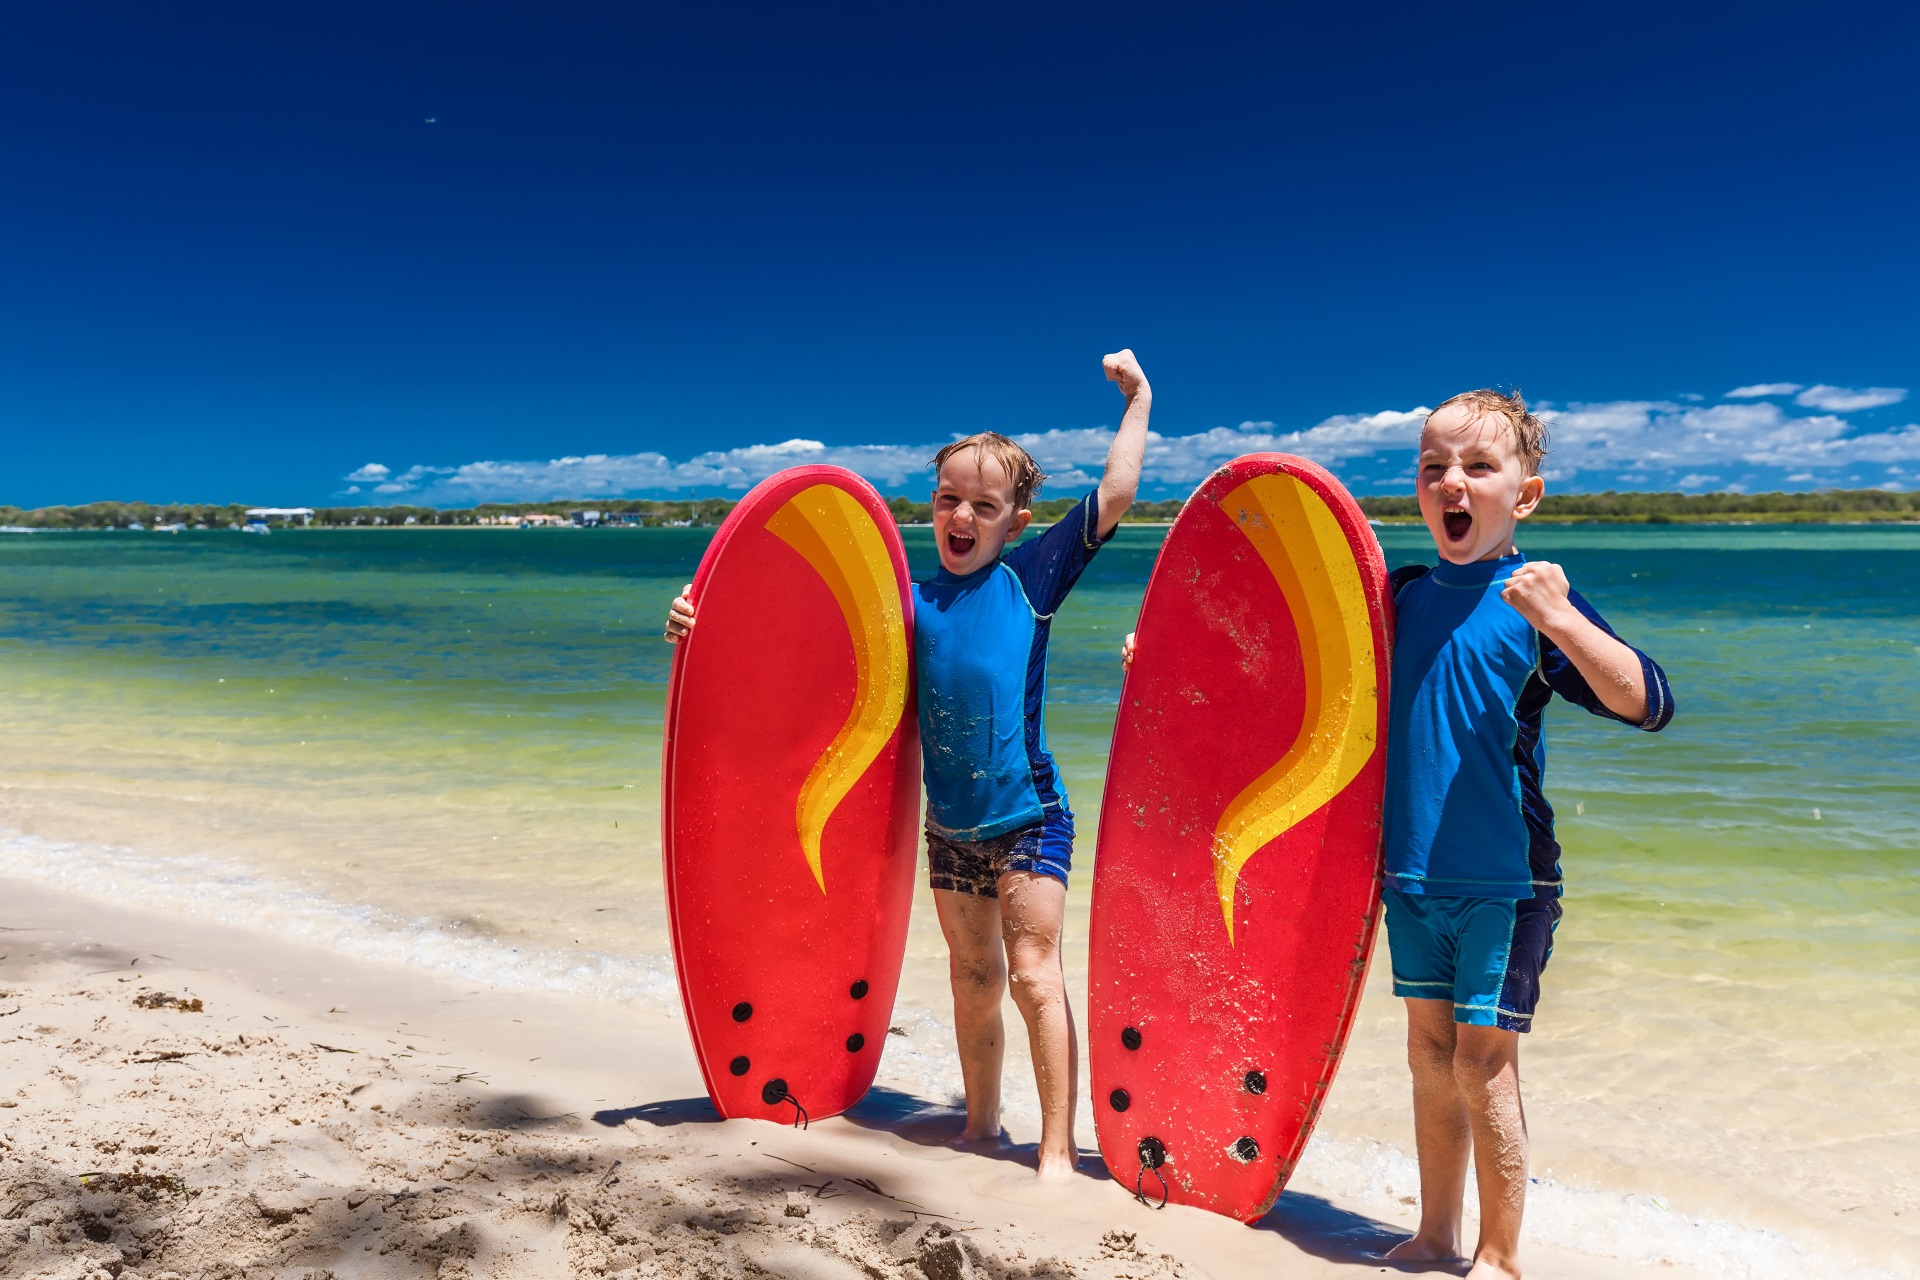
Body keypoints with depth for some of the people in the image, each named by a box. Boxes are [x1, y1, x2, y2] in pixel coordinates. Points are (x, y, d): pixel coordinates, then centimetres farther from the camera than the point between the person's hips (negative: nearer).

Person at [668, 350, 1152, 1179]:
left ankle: (1058, 1148, 7)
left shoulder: (1030, 577, -6)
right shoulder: (911, 602, 1)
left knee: (1032, 974, -5)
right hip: (949, 824, 4)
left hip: (1027, 816, -4)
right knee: (972, 979, 16)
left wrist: (1137, 398, -1)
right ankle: (982, 1125, 33)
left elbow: (1115, 494, -8)